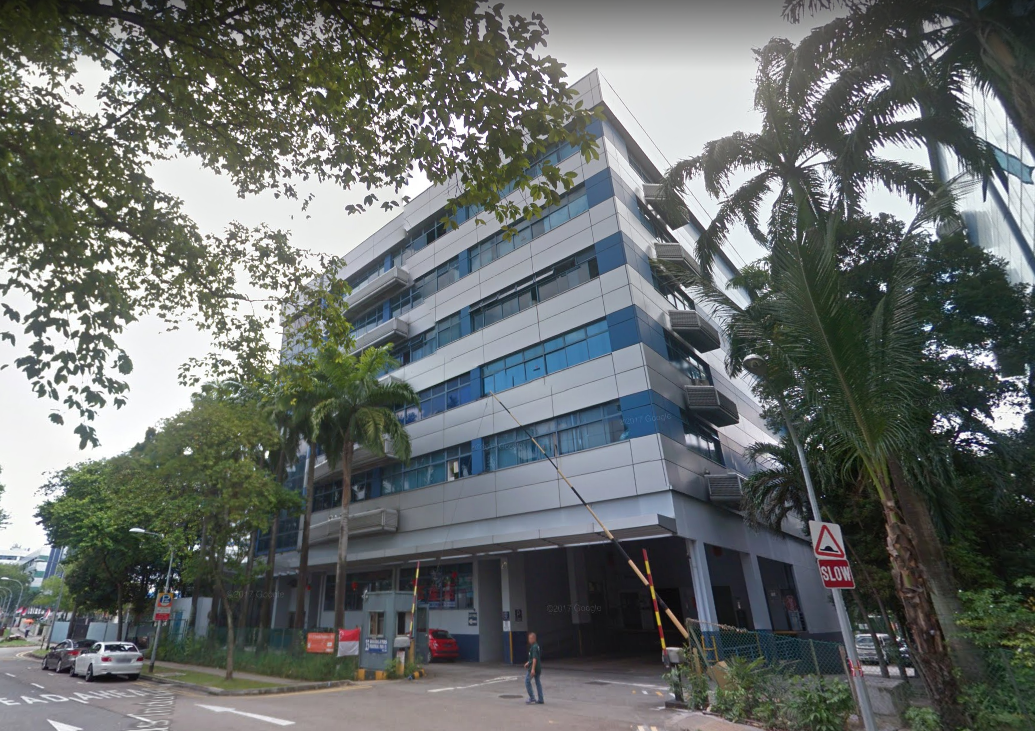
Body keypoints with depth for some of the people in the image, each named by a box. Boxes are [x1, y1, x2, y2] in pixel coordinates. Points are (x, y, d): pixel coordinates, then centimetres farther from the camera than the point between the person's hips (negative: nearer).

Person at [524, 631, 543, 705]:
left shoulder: (534, 647, -18)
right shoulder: (536, 646, 13)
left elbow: (535, 658, -24)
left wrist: (533, 669, -26)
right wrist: (528, 663, 24)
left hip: (534, 667, -9)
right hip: (538, 667, 9)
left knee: (527, 681, 0)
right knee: (538, 682, 11)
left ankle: (532, 698, 1)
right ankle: (540, 700, 12)